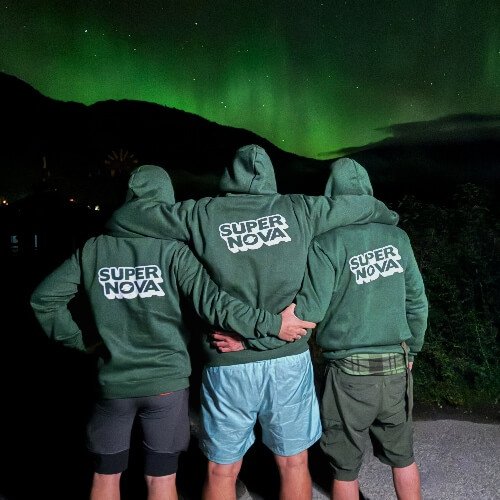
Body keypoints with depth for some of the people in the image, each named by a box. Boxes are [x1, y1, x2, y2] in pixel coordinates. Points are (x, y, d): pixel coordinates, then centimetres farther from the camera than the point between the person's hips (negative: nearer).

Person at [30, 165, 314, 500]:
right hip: (167, 382, -2)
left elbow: (43, 299, 0)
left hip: (113, 383, 2)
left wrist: (79, 341, 8)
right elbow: (212, 302, -21)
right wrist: (273, 324, -16)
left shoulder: (93, 249, -3)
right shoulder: (172, 249, -12)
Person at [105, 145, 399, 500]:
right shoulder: (297, 209, 1)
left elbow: (121, 218, 3)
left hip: (228, 364, -1)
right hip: (289, 360, 2)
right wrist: (388, 217, 34)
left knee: (222, 471, 17)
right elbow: (364, 206, 13)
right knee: (294, 463, 19)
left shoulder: (202, 215, -3)